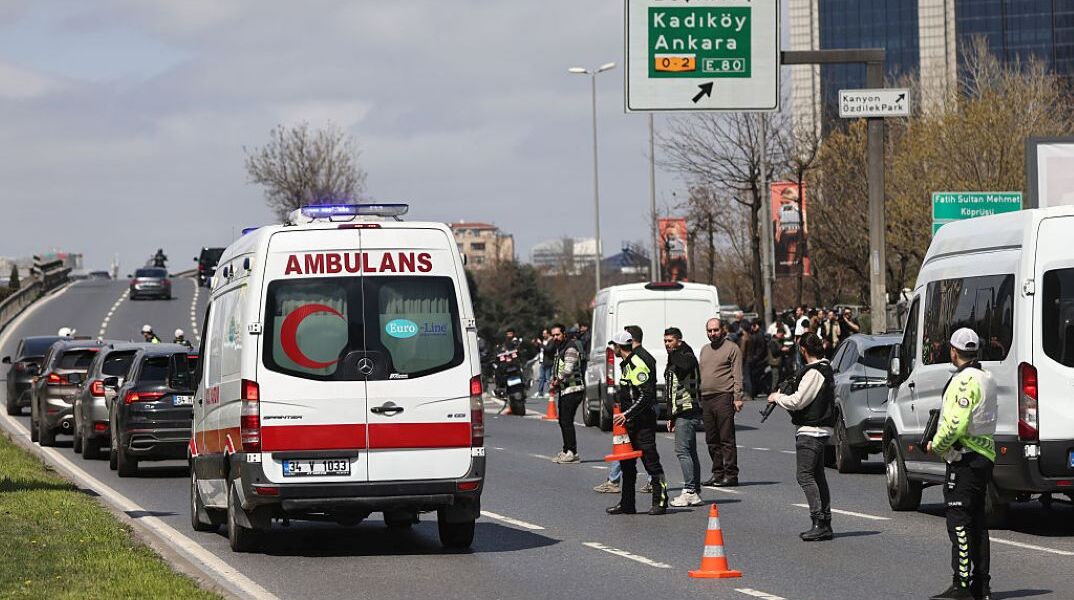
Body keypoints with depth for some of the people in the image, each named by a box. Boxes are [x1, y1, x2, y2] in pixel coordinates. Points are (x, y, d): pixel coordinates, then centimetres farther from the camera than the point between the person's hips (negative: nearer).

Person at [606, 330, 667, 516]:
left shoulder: (637, 365, -17)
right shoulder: (627, 365, 15)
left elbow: (646, 395, -23)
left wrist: (627, 414, -24)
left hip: (643, 422, -11)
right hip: (631, 423, 11)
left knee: (651, 461, -7)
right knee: (627, 464, 13)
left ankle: (660, 502, -3)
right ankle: (627, 504, 18)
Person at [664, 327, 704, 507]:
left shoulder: (686, 357, -9)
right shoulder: (673, 360, 21)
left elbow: (683, 365, -37)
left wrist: (675, 351, -19)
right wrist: (671, 416, 26)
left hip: (687, 412, -10)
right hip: (680, 412, 10)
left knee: (682, 450, -14)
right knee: (690, 452, 10)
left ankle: (690, 491, -16)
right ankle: (695, 493, 12)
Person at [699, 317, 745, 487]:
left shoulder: (732, 348, -1)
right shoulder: (704, 350, 20)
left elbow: (737, 376, -6)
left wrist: (738, 398, -14)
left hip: (723, 397, -7)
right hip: (705, 399, 7)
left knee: (726, 439, -7)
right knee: (712, 441, 9)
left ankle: (730, 475, -6)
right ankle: (717, 474, 15)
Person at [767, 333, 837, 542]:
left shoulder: (813, 373, -16)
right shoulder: (826, 369, 15)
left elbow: (797, 401, -18)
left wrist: (777, 397, -1)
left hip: (811, 431, -10)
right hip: (822, 429, 10)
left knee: (805, 476, -11)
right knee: (818, 476, 14)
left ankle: (819, 522, -17)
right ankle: (825, 524, 16)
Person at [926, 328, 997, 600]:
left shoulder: (964, 381, -16)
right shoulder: (985, 378, 16)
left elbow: (957, 424, -24)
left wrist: (936, 445, -9)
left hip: (965, 458, -10)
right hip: (984, 453, 10)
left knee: (959, 522, -9)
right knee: (977, 521, 15)